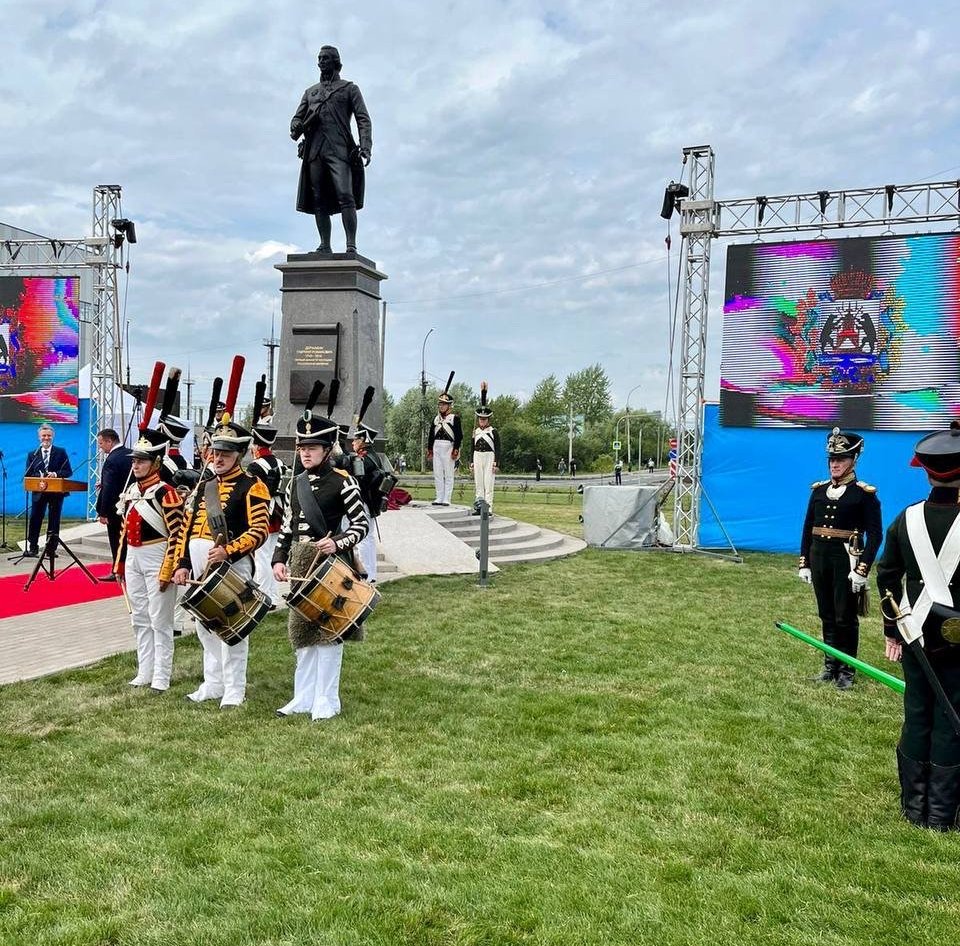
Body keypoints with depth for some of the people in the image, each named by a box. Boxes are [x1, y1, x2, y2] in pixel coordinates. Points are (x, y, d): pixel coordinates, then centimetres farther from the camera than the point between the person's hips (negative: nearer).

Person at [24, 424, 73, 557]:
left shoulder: (61, 452, 6)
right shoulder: (32, 454, 9)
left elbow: (68, 471, 1)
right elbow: (27, 475, 3)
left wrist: (56, 474, -17)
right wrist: (39, 477, -16)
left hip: (56, 492, -1)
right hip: (39, 492, 1)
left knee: (54, 521, 4)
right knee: (35, 520, -4)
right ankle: (32, 548, 5)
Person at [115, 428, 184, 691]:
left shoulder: (165, 493, -14)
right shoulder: (130, 491, 11)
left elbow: (177, 535, -17)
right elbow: (125, 530, 18)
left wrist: (168, 571, -19)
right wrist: (119, 564, 16)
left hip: (156, 560, -8)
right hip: (133, 560, 8)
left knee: (160, 621, -1)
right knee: (139, 619, 14)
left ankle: (161, 677, 7)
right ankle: (144, 673, 24)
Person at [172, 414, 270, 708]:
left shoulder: (251, 487, -6)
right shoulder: (203, 486, 16)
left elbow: (259, 530, -14)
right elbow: (187, 527, 17)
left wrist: (228, 551, -24)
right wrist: (182, 564, 10)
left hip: (233, 565, -7)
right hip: (201, 566, 7)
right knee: (205, 627, 14)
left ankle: (234, 690, 8)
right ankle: (213, 685, 27)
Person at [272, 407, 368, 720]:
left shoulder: (342, 481, -8)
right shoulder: (295, 484, 11)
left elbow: (361, 524, -8)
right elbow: (287, 527, 14)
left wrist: (338, 542, -23)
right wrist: (279, 559, 5)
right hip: (299, 561, 6)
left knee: (327, 628, 0)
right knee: (301, 628, 12)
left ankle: (327, 701, 10)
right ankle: (304, 697, 23)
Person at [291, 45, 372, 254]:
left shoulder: (349, 88, 15)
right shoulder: (310, 92, 27)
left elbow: (363, 120, 5)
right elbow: (297, 118, 22)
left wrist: (366, 147, -12)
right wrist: (295, 129, -4)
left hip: (339, 149, -4)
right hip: (314, 150, 4)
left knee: (346, 197, -18)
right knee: (319, 201, -2)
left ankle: (351, 246, -23)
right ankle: (325, 247, -1)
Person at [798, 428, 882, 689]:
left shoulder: (864, 493, -7)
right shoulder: (819, 489, 7)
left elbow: (874, 535, -9)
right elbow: (808, 527, 11)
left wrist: (862, 569, -16)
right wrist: (803, 563, 8)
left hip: (847, 560, -5)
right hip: (819, 557, 5)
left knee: (845, 618, 3)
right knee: (827, 616, 13)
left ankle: (846, 670, 15)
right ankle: (830, 666, 24)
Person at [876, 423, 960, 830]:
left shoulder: (907, 519, -2)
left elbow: (887, 577, 4)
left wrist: (891, 629, 13)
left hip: (915, 633, 3)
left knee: (916, 717, 13)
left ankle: (914, 807, 22)